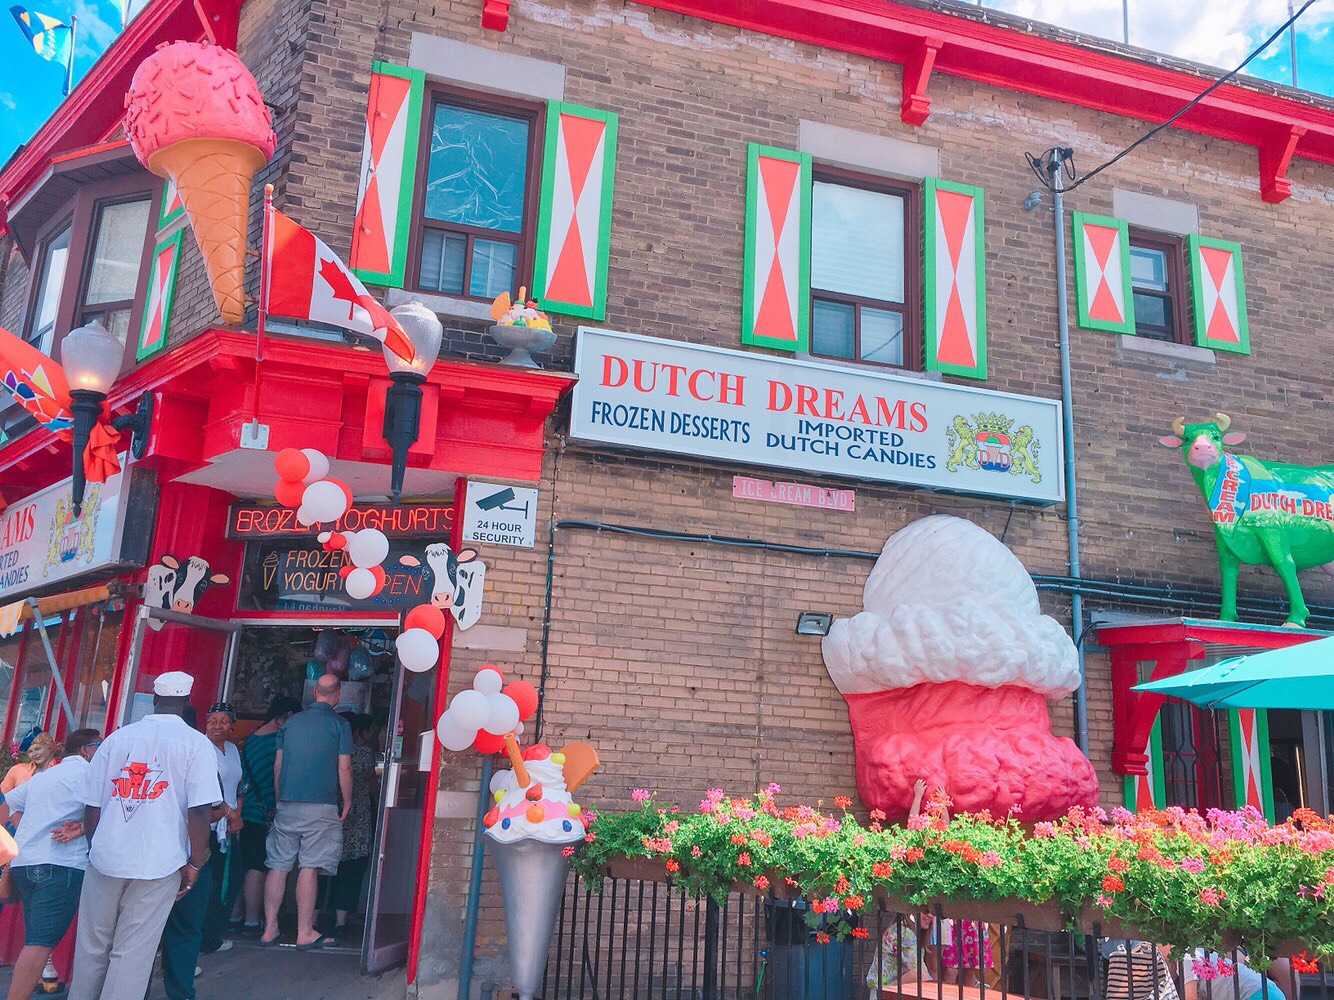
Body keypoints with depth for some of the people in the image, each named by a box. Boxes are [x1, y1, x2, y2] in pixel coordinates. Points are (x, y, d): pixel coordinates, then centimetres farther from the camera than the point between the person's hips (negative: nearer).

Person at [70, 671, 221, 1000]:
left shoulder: (116, 738, 7)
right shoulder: (197, 744, -5)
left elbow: (92, 807, 10)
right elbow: (200, 811, -12)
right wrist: (195, 863, -2)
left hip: (104, 859, 3)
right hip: (158, 863, -3)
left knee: (91, 948, 16)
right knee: (132, 954, 3)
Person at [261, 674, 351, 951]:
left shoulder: (292, 721, 11)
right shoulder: (340, 724, -2)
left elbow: (277, 766, 13)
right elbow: (344, 769, -5)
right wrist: (347, 804, 6)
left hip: (287, 805, 4)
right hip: (322, 805, -4)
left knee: (278, 866, 8)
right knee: (310, 867, -3)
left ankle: (269, 928, 14)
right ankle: (305, 933, 0)